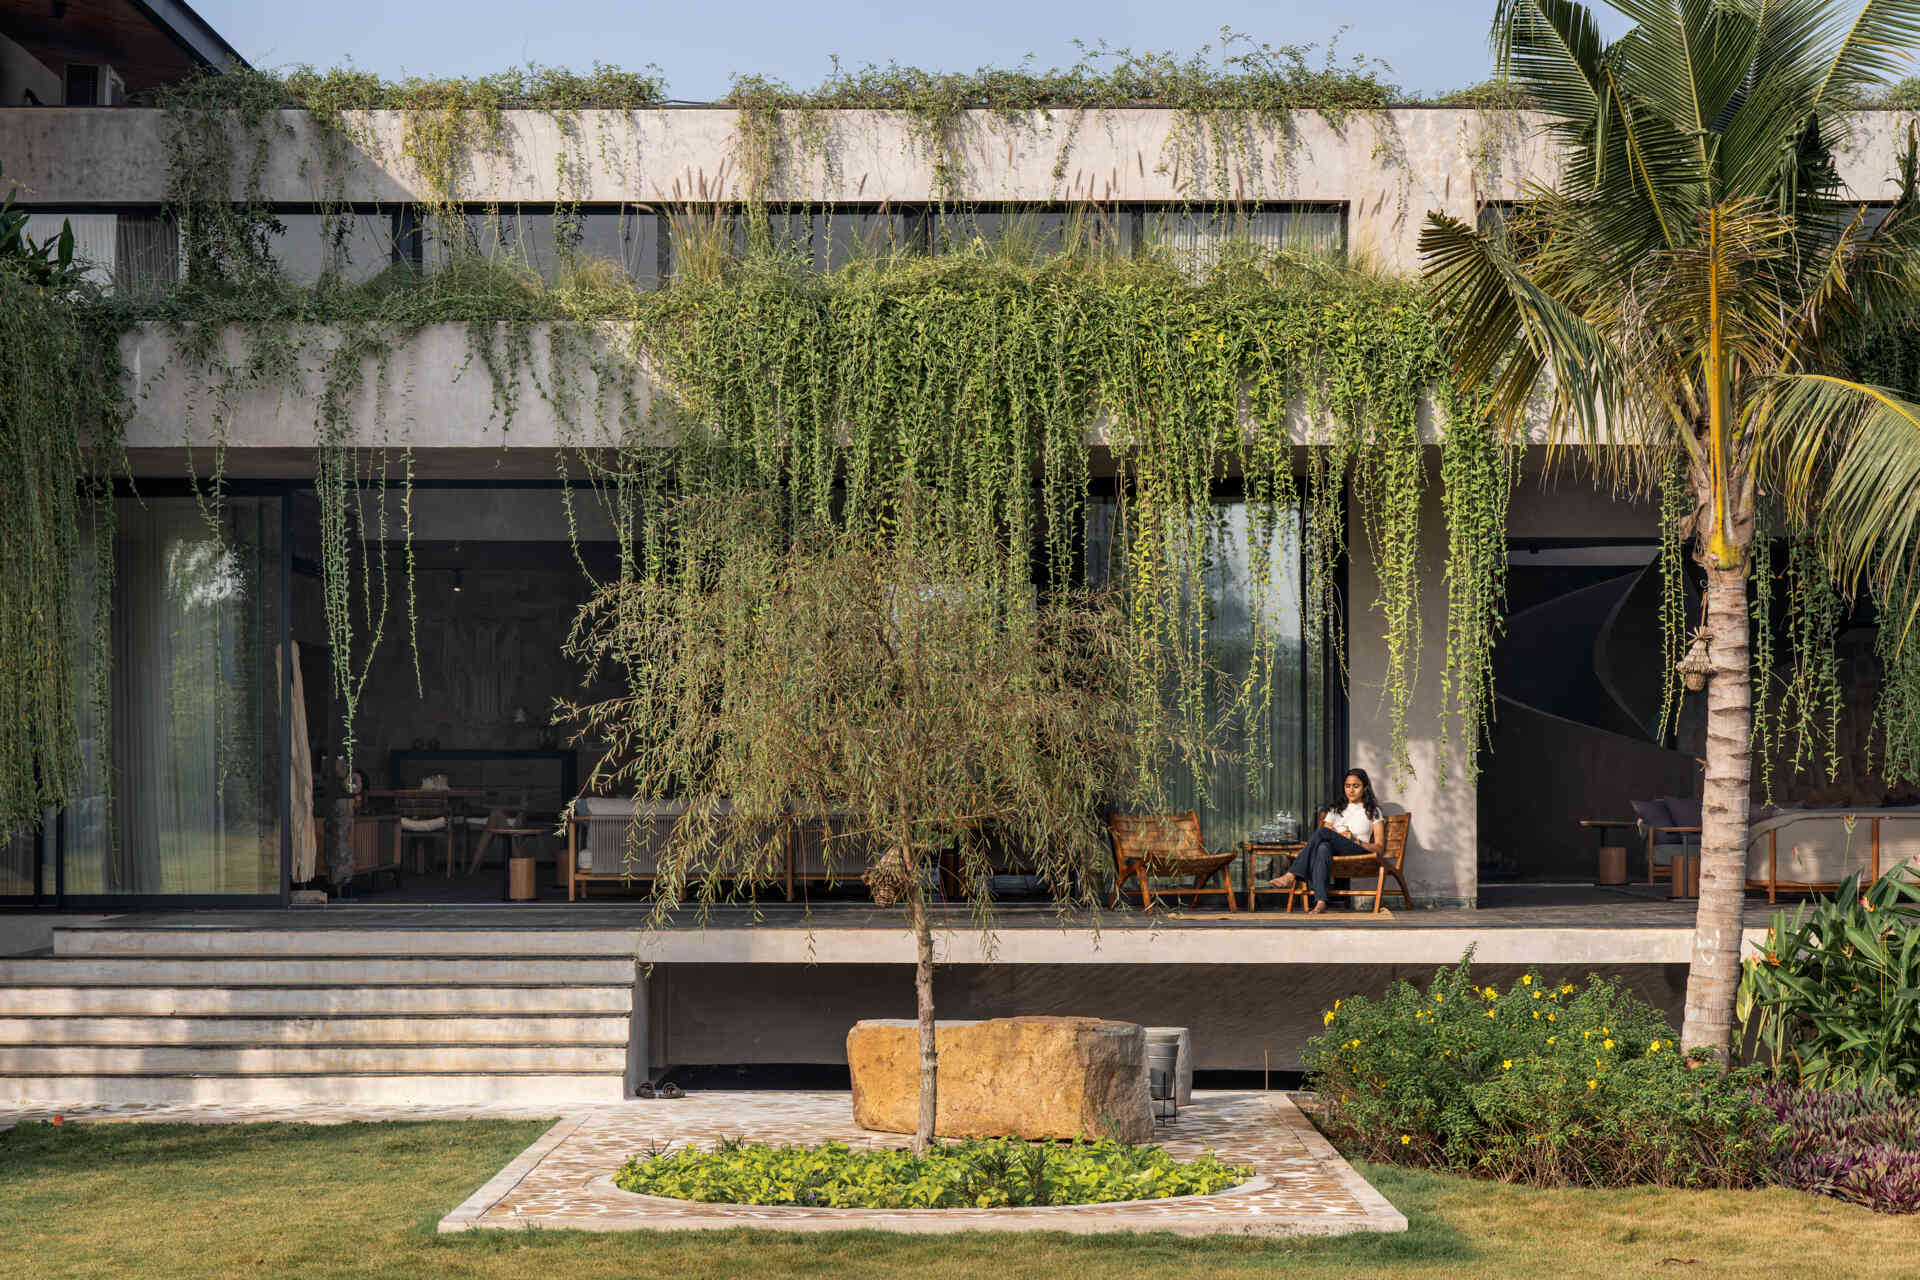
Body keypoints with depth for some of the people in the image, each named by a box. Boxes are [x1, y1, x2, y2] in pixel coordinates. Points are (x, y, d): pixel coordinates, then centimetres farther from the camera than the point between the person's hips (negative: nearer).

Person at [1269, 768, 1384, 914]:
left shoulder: (1373, 812, 19)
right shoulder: (1335, 810, 29)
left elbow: (1379, 847, 9)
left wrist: (1355, 840, -7)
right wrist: (1338, 836, -4)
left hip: (1359, 853, -3)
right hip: (1334, 853, 3)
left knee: (1322, 831, -31)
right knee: (1323, 847, -39)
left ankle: (1291, 876, -41)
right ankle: (1320, 901, -55)